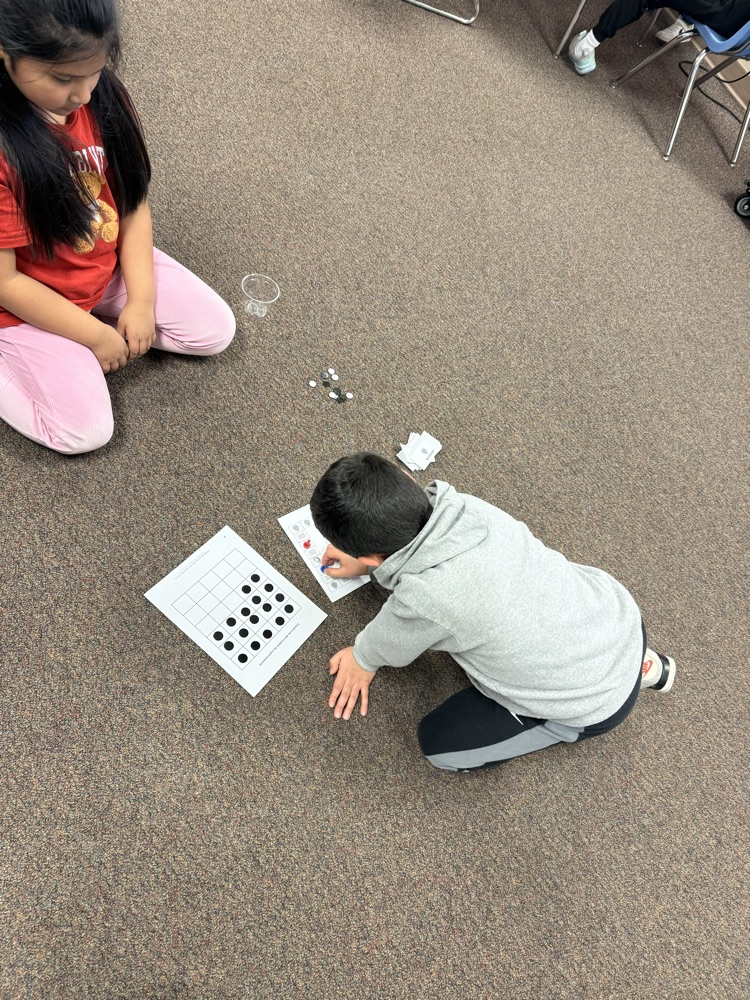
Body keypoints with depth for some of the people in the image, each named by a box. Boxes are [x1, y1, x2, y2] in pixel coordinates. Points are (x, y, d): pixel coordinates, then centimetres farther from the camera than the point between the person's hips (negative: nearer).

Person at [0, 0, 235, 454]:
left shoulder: (102, 97, -11)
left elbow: (134, 205, -5)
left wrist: (141, 300, -13)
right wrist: (95, 335, -19)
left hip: (109, 266, 6)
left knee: (216, 331, 1)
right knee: (86, 431, -14)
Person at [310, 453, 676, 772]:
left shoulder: (420, 600, -33)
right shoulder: (463, 506, -17)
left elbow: (389, 648, -6)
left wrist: (361, 657, 15)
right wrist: (364, 562, 21)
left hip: (597, 700, -5)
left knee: (438, 743, 3)